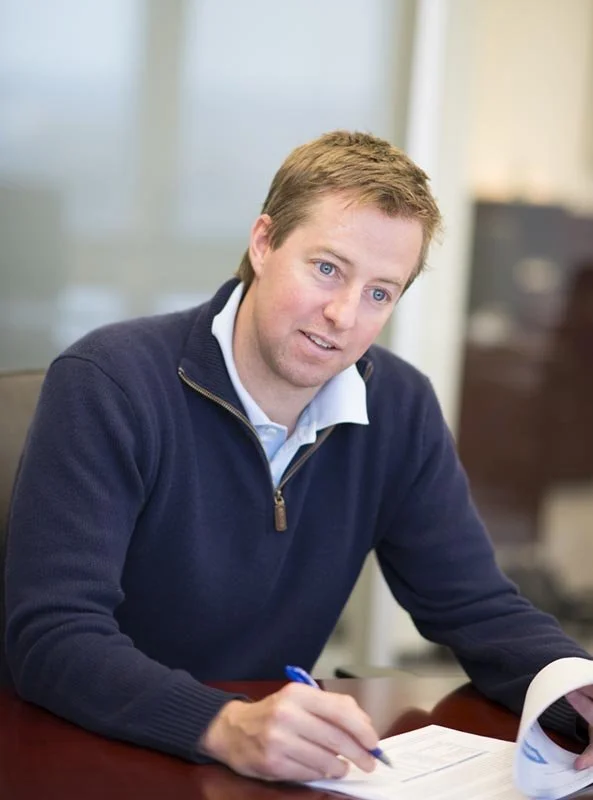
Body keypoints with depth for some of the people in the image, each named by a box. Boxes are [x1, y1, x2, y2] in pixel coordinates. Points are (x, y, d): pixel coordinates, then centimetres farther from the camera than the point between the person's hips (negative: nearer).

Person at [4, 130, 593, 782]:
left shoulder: (401, 410, 0)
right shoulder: (105, 385, -16)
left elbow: (477, 609, 3)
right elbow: (52, 636, -23)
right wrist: (227, 727, -38)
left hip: (278, 765, 5)